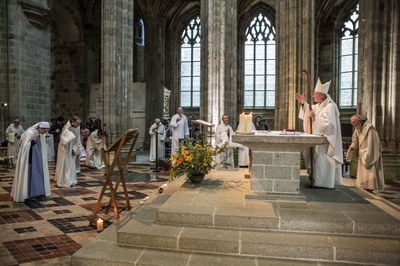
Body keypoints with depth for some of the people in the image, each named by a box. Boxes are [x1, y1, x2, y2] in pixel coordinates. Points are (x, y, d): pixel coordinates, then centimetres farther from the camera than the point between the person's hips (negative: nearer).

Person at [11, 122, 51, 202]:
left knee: (38, 173, 10)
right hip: (29, 158, -7)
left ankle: (38, 192, 18)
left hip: (37, 158, 8)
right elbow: (25, 146, -22)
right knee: (29, 175, -1)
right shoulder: (29, 133, -19)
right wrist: (33, 140, -29)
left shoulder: (41, 135, 3)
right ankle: (26, 194, 9)